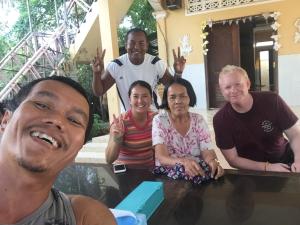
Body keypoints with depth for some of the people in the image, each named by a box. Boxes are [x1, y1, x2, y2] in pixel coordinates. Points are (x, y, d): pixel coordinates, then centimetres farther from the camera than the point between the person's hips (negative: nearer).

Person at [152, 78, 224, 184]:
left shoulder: (199, 120, 0)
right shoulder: (159, 120, -9)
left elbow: (207, 152, -7)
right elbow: (162, 158, -19)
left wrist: (212, 162, -30)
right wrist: (184, 162, -38)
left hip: (198, 173, 3)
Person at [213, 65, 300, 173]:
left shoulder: (272, 100, -13)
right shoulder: (220, 119, -16)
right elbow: (233, 159, -12)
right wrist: (267, 167, -23)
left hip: (284, 159, 1)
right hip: (253, 171, -1)